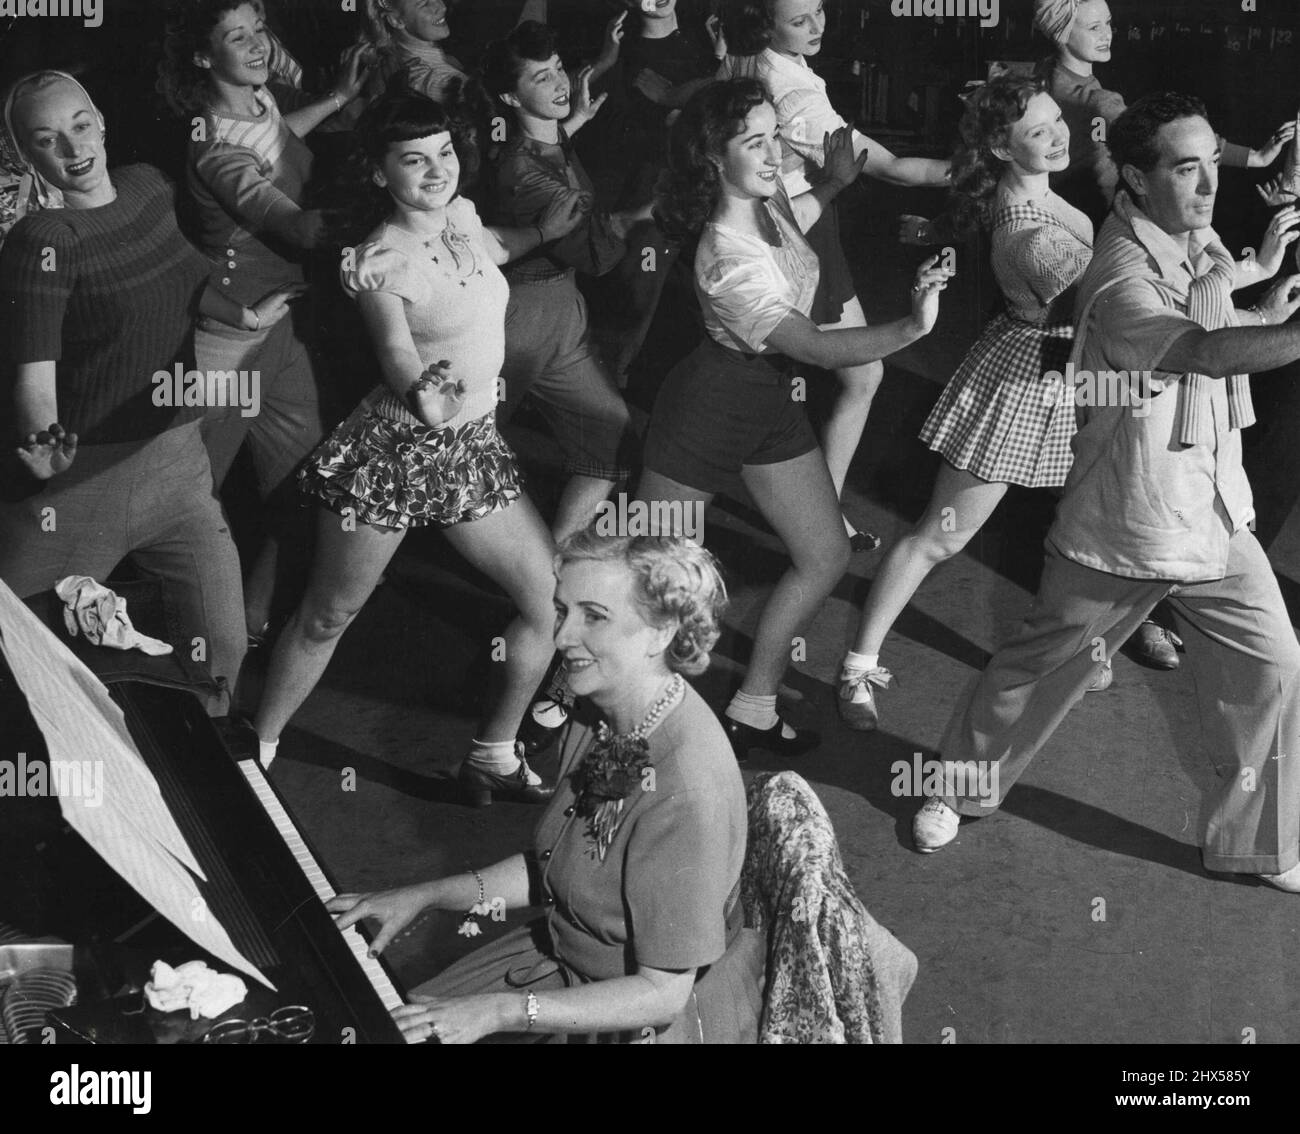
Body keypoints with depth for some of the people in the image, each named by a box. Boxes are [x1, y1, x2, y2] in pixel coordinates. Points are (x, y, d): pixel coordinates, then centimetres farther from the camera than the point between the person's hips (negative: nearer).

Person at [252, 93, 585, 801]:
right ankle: (254, 753, 22)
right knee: (327, 617, 4)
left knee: (555, 601, 3)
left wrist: (542, 232, 18)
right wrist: (423, 395, -49)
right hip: (397, 449, -7)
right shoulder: (381, 261, -16)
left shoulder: (460, 215, 5)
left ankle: (493, 756, 18)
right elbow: (396, 352, -29)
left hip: (473, 447, 7)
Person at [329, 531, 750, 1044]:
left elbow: (663, 994, -27)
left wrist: (499, 1011, -30)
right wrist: (427, 896, 2)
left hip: (634, 1021, -8)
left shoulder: (687, 791, -32)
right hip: (558, 953, 8)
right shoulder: (599, 717, -5)